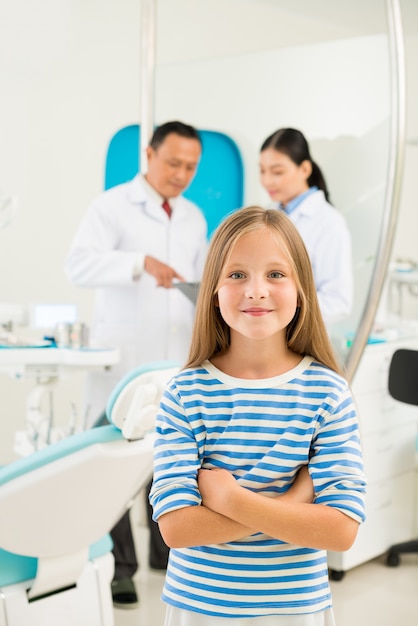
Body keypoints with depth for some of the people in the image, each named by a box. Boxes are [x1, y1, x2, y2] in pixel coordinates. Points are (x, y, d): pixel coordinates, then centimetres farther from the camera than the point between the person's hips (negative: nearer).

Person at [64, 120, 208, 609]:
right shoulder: (112, 206, -4)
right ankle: (118, 568, 7)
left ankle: (169, 551, 21)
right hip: (122, 358, -4)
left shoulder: (195, 218, 14)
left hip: (177, 361, 5)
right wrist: (141, 263, -32)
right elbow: (78, 263, -18)